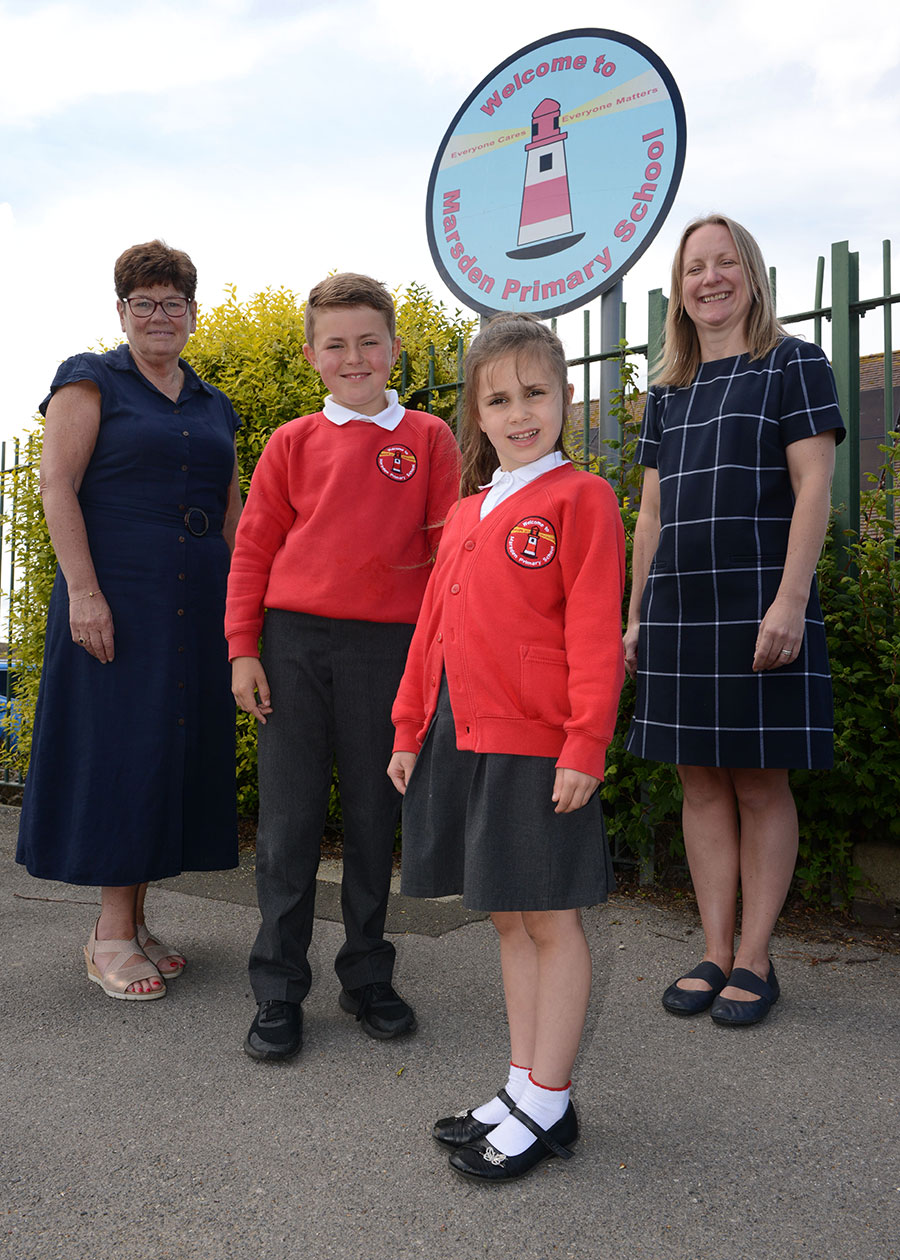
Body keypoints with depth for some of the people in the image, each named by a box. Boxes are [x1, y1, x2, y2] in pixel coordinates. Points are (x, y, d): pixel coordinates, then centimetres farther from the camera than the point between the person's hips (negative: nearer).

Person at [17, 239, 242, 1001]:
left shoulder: (213, 407, 18)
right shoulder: (90, 382, 2)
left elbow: (230, 508, 19)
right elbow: (57, 486, -8)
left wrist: (241, 600, 10)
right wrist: (83, 590, -18)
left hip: (198, 607, 6)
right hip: (117, 596, -6)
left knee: (180, 745, 7)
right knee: (122, 743, -3)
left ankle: (134, 920, 19)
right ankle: (110, 935, 9)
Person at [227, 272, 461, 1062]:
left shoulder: (428, 439, 6)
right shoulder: (292, 443, 8)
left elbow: (450, 548, 5)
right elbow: (253, 548, 8)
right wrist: (243, 650, 1)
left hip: (389, 648, 0)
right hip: (295, 645, 1)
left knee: (373, 818, 10)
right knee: (288, 820, 4)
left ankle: (367, 976, 27)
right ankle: (278, 991, 17)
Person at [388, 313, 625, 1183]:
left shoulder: (579, 498, -4)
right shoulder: (466, 514, 17)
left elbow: (594, 630, -11)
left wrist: (585, 744, -16)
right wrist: (410, 730, 16)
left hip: (535, 744, -7)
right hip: (458, 740, 7)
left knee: (549, 919, 3)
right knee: (507, 918, 15)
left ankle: (546, 1109, 17)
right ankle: (524, 1087, 28)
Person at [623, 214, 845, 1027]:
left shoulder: (793, 365, 3)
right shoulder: (667, 393, 16)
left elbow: (813, 490, -6)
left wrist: (790, 600, -16)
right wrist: (636, 616, 12)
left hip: (759, 609, -5)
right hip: (678, 613, 5)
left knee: (760, 782, 1)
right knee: (702, 782, 7)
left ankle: (754, 961, 13)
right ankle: (715, 955, 16)